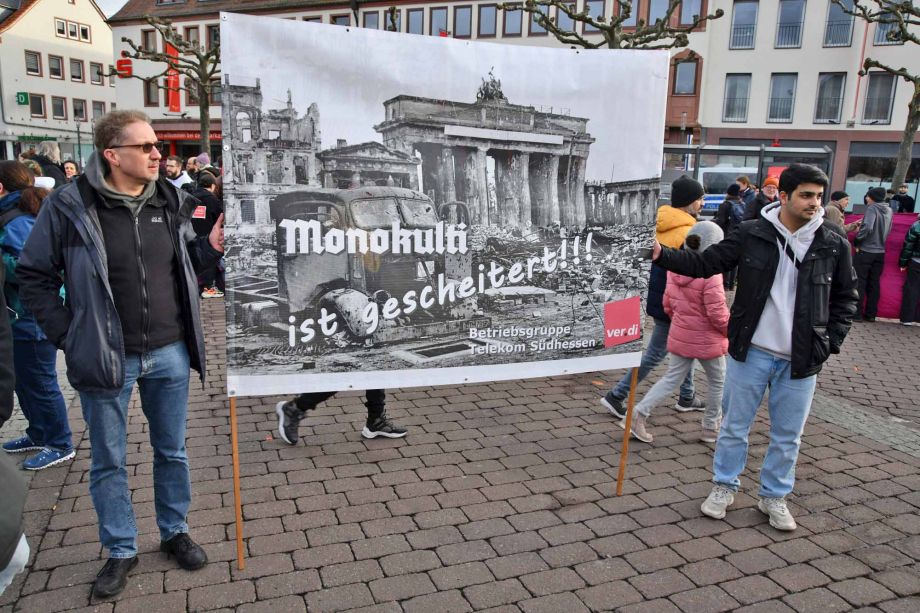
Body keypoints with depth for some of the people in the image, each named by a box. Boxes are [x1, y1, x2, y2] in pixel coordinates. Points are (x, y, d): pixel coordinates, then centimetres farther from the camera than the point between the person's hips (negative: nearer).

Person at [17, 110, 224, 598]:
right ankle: (121, 551, 32)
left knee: (172, 452, 16)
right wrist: (68, 337, -6)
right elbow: (34, 277, -2)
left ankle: (174, 531, 37)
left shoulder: (170, 202, 1)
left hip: (169, 354, 3)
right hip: (107, 358, -3)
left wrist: (210, 247, -6)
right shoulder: (69, 206, -11)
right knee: (108, 461, 12)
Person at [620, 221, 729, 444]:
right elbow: (717, 314, -19)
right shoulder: (710, 275, -22)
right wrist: (732, 330, -1)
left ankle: (638, 415, 6)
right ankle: (711, 428, 27)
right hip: (707, 340, -6)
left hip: (679, 337, 6)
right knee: (718, 382, 16)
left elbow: (668, 304, 8)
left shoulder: (675, 269, -1)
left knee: (671, 379, 15)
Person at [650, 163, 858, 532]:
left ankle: (774, 497, 32)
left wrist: (831, 343, 1)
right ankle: (724, 487, 31)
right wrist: (662, 255, -19)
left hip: (801, 360, 2)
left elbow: (845, 298, 10)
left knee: (788, 435, 13)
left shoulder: (834, 245, -1)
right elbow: (704, 264, -4)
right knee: (735, 426, 11)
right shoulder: (752, 234, -6)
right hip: (751, 352, -1)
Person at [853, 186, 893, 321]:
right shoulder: (889, 210, 7)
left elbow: (867, 228, -26)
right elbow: (887, 230, 16)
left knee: (859, 283, 1)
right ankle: (871, 314, 16)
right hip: (880, 252, 6)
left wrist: (856, 242, -14)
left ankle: (857, 313, 2)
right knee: (874, 284, 11)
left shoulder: (872, 208, -13)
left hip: (865, 251, -6)